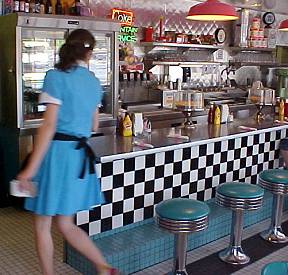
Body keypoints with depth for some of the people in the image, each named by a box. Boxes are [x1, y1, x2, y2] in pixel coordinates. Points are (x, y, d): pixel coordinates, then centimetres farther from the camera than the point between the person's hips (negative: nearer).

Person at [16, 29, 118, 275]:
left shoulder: (56, 76, -8)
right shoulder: (94, 81, 11)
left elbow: (49, 125, -16)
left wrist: (31, 168, -15)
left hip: (57, 151, -6)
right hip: (80, 154, 6)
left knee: (42, 225, 10)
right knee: (65, 225, 17)